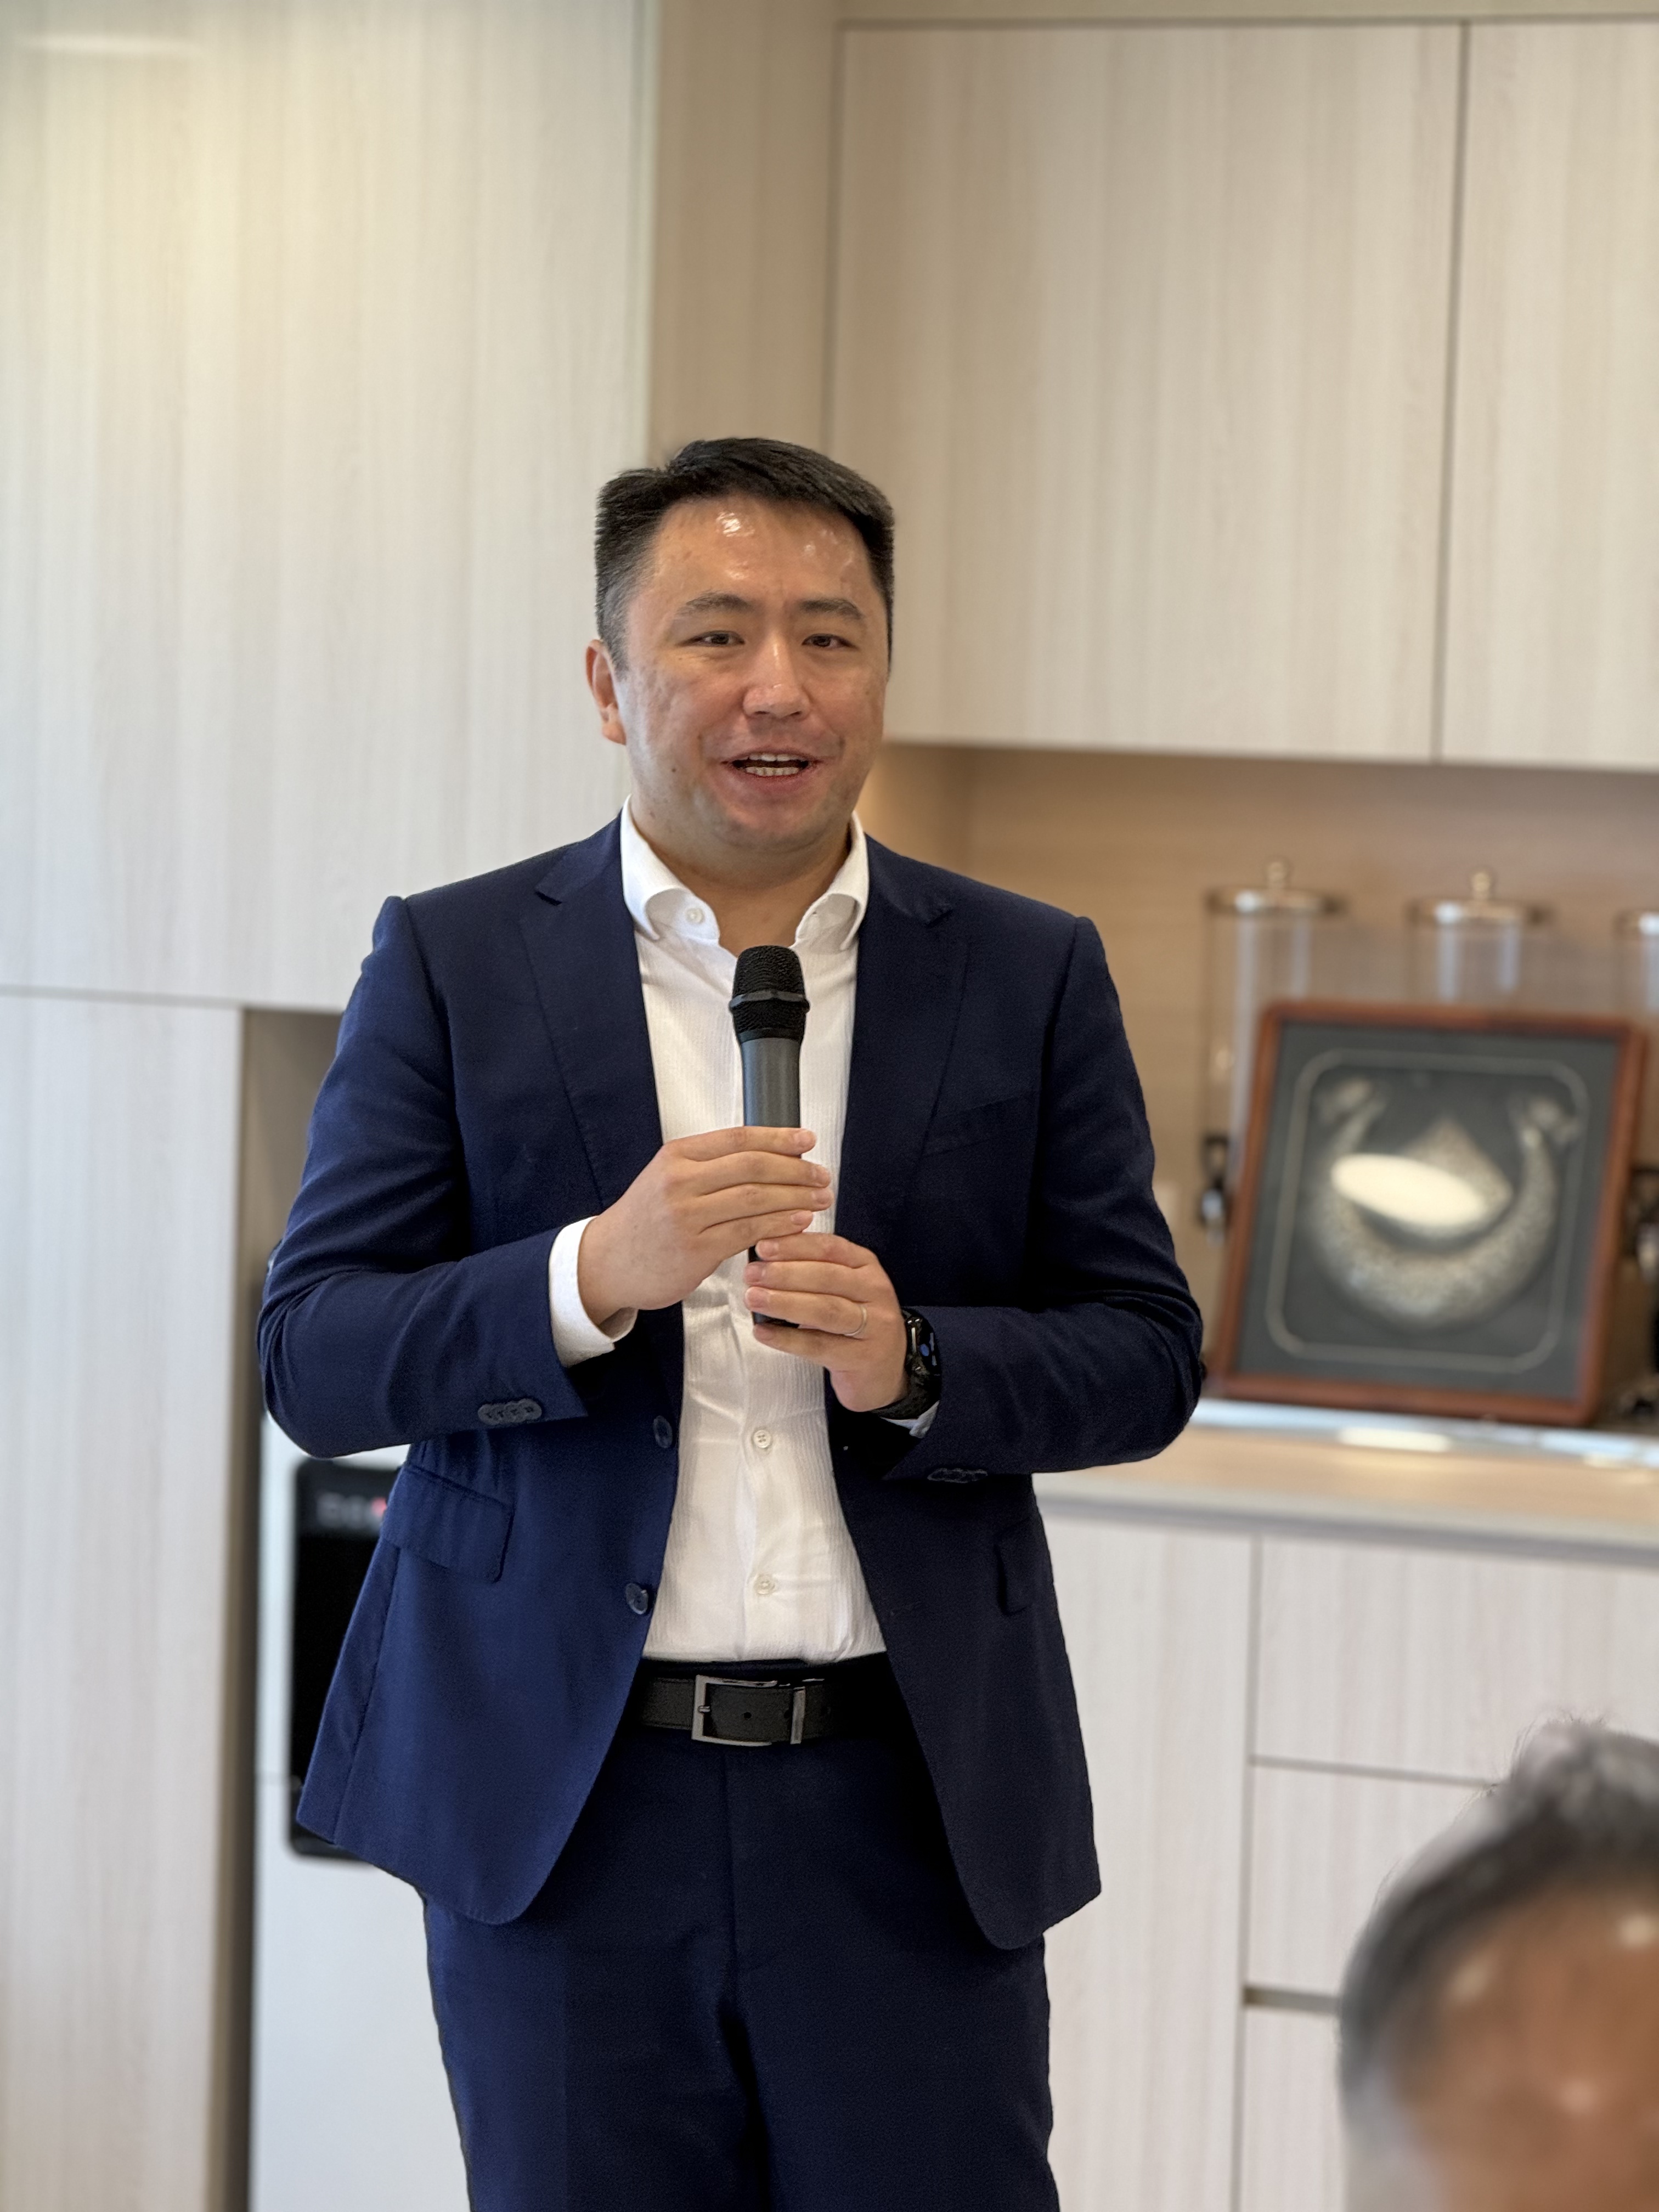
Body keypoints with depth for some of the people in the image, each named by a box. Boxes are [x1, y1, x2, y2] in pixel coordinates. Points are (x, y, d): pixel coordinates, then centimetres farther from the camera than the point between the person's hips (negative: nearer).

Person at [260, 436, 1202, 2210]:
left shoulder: (1029, 979, 6)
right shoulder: (455, 964, 2)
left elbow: (1145, 1354, 5)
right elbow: (313, 1358, -3)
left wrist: (913, 1366, -15)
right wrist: (596, 1274, -20)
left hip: (910, 1800, 1)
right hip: (562, 1795, 0)